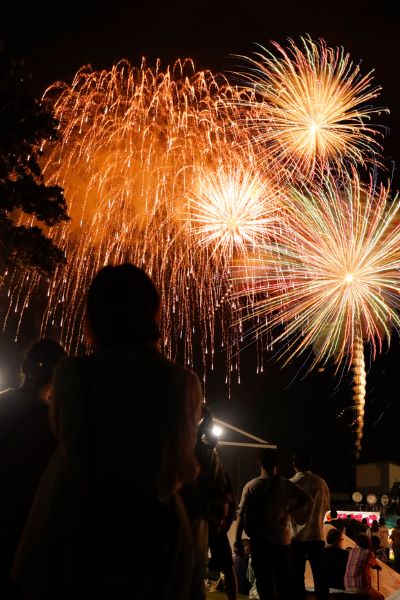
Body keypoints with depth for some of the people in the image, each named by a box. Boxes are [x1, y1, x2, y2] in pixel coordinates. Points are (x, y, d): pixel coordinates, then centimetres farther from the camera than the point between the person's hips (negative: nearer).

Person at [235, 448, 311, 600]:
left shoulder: (251, 486, -4)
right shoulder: (286, 485, -2)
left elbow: (242, 514, -8)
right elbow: (306, 499, -9)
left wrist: (238, 539, -4)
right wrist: (288, 511, 0)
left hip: (259, 541, -1)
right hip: (281, 539, 1)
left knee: (264, 582, 8)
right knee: (284, 582, 11)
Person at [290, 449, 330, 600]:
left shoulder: (291, 483, -10)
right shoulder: (321, 482, 1)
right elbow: (326, 507, 13)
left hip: (297, 536, -3)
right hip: (316, 535, 3)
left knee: (297, 576, 5)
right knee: (319, 574, 11)